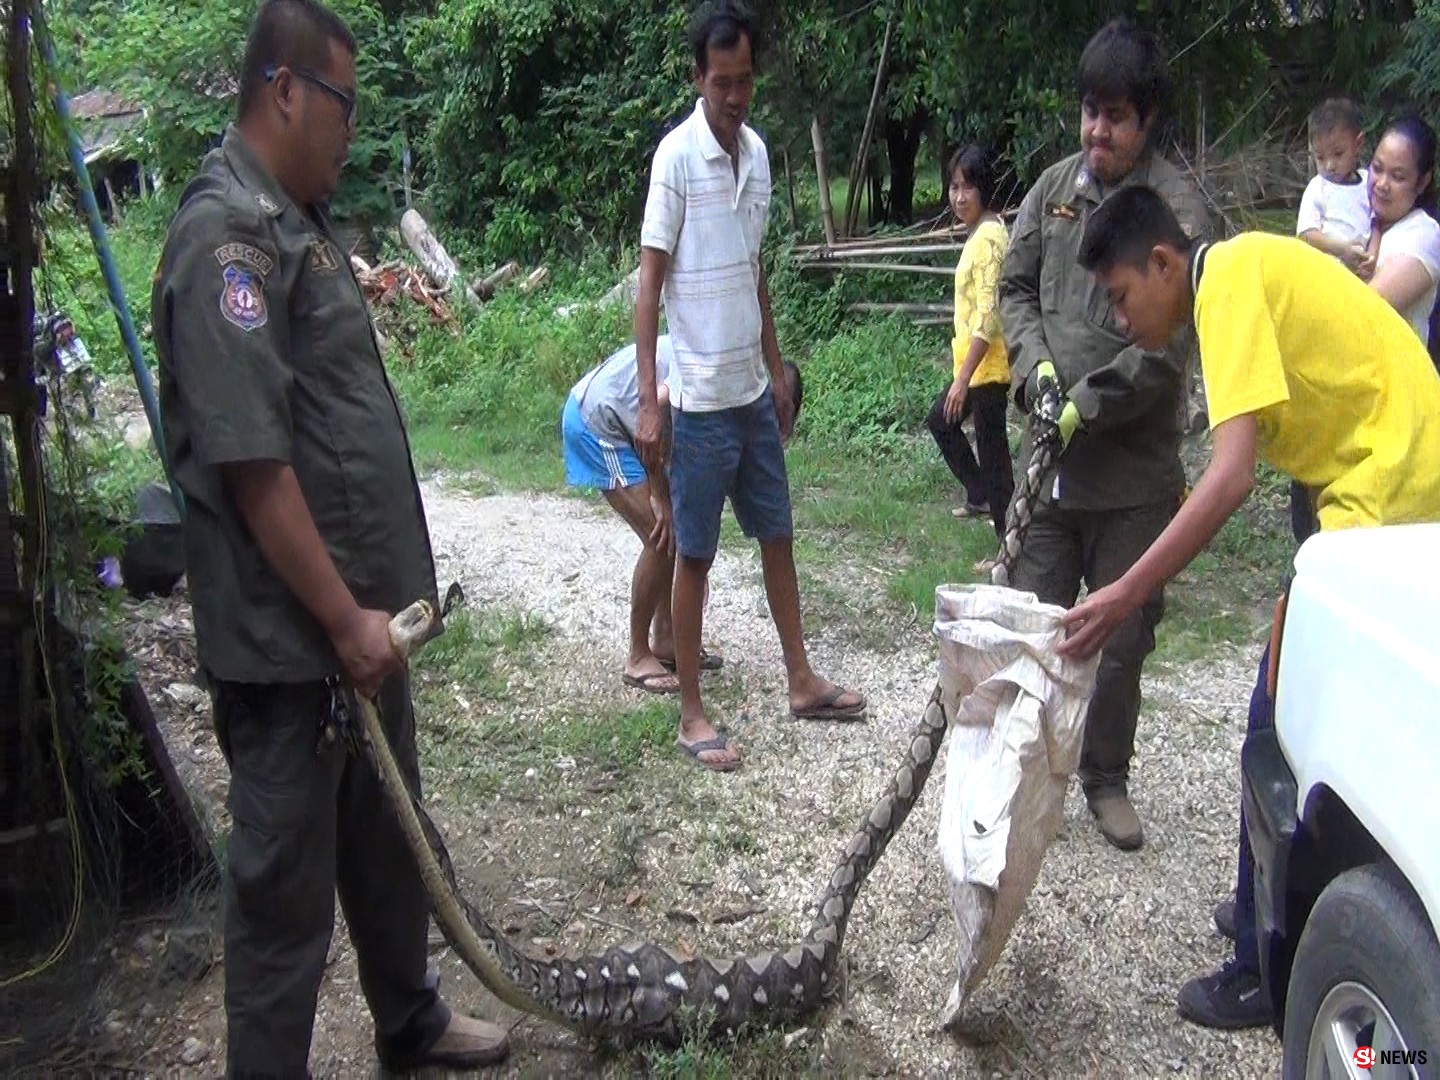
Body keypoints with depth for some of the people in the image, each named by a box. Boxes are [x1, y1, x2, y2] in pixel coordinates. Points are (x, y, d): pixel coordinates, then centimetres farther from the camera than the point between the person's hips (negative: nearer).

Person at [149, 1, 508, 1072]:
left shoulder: (299, 219, 12)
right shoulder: (228, 235, -19)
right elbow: (250, 461, -25)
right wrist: (346, 620, -19)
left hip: (362, 611, 10)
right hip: (291, 638, -10)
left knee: (388, 838, 23)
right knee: (287, 879, 5)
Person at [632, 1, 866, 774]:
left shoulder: (757, 151, 8)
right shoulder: (677, 156, -13)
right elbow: (649, 283, -13)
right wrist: (648, 403, -18)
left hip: (754, 390, 7)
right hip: (702, 398, -7)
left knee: (777, 536, 15)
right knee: (694, 555, 2)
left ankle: (802, 681, 29)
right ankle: (691, 713, 13)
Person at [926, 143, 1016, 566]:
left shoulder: (989, 237, -19)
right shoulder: (979, 231, 9)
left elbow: (988, 317, -25)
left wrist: (963, 377, -26)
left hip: (988, 366, -10)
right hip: (975, 361, 10)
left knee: (992, 451, -3)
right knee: (940, 420, 25)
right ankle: (980, 496, 36)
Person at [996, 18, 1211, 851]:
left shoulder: (1179, 209, -10)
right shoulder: (1054, 189, 5)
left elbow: (1171, 345, -15)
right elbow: (1016, 290, 11)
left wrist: (1085, 406, -17)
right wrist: (1038, 366, -7)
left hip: (1137, 469, -3)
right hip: (1051, 460, 3)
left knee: (1124, 637, 10)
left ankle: (1108, 779, 29)